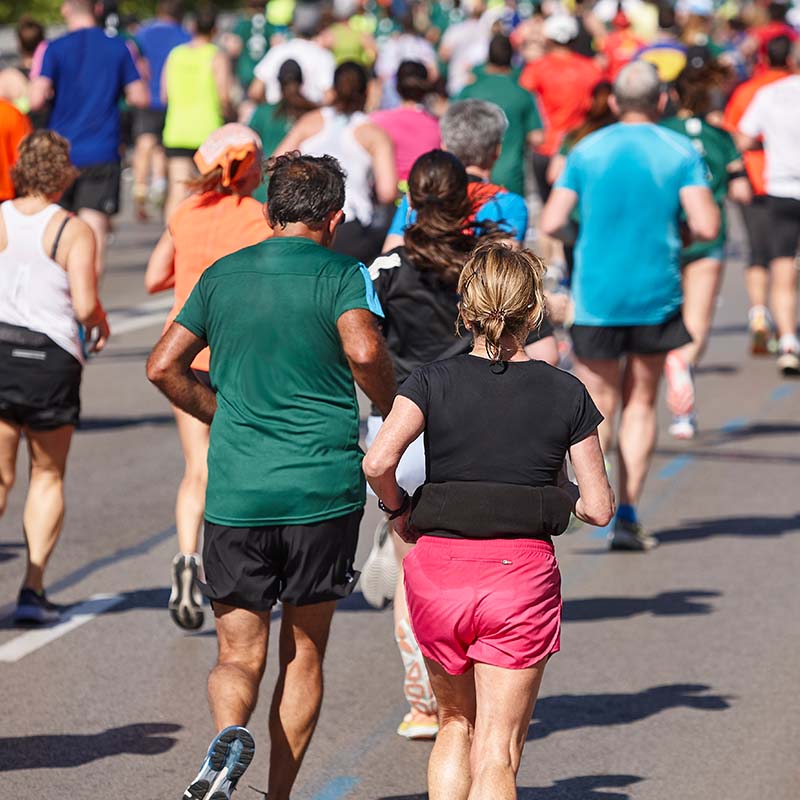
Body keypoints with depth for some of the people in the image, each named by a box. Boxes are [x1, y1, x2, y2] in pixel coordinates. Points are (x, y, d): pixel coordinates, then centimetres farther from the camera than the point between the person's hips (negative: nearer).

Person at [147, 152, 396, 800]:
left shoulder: (222, 274, 11)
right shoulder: (341, 275, -1)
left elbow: (164, 367, 10)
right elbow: (364, 350, -20)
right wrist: (392, 409, -2)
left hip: (236, 494, 2)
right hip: (323, 490, -2)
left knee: (240, 654, 5)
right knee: (304, 652, 13)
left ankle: (229, 734, -26)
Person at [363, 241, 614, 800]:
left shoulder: (434, 381, -1)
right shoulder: (565, 393, 1)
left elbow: (378, 461, -16)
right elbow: (599, 507, 0)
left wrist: (399, 510, 3)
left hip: (439, 571, 1)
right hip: (522, 572, -1)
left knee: (456, 726, 23)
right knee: (497, 754, 1)